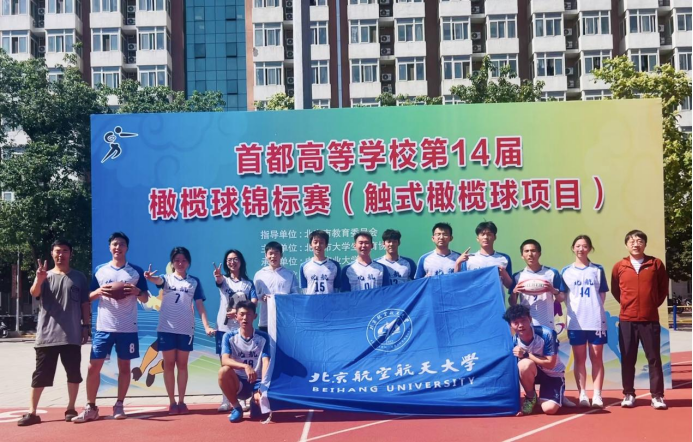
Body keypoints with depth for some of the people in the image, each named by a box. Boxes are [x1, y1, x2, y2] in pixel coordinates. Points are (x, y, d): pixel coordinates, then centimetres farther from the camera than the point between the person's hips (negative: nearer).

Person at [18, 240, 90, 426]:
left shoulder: (79, 277, 7)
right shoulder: (45, 276, 5)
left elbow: (85, 303, 9)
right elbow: (34, 293, -16)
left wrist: (86, 326, 2)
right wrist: (39, 279, -37)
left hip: (72, 335, 1)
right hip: (47, 335, 0)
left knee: (73, 373, 5)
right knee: (40, 374, 2)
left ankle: (70, 409, 17)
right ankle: (32, 412, 7)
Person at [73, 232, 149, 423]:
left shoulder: (136, 271, 4)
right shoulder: (100, 270, 7)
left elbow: (145, 299, 7)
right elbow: (89, 297, 10)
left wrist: (137, 291, -14)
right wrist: (98, 291, -11)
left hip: (128, 328, -1)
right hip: (104, 327, 1)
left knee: (124, 366, 6)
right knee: (93, 366, -2)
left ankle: (119, 406, 18)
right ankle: (91, 408, 8)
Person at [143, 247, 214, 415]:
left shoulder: (194, 281, 6)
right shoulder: (166, 278, 3)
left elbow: (200, 306, 4)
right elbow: (157, 280, -21)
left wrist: (206, 326, -8)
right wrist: (150, 277, -45)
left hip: (186, 329, 0)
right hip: (166, 328, 0)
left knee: (182, 364, 7)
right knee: (169, 364, 4)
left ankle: (181, 401, 13)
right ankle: (172, 402, 12)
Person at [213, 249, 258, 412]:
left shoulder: (249, 283, 7)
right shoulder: (223, 280, 6)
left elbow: (254, 303, -7)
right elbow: (218, 280, -19)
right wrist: (217, 276, -44)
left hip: (242, 328, 0)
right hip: (224, 328, 0)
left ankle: (242, 400, 10)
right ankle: (226, 401, 9)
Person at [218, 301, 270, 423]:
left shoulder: (263, 337, -3)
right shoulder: (229, 337, -3)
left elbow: (266, 363, -14)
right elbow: (225, 360, -19)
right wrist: (245, 366, -38)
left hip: (257, 383, 1)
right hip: (238, 383, 0)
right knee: (224, 371, -32)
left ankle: (255, 402, 11)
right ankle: (236, 408, -8)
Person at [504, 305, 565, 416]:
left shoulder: (546, 334, -27)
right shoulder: (513, 341, -17)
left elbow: (550, 364, -25)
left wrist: (526, 355, -31)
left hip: (553, 374, -2)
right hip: (533, 372, 2)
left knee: (549, 409, -24)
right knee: (524, 364, -35)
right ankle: (530, 397, -7)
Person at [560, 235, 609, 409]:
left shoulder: (598, 270, 5)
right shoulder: (566, 271, 6)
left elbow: (602, 294, 7)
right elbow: (563, 296, 8)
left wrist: (594, 308, -4)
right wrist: (575, 310, -3)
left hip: (596, 321, 0)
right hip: (576, 321, 1)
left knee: (597, 358, 2)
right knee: (579, 359, 5)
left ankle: (597, 395, 5)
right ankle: (582, 395, 9)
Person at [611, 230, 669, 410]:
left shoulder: (656, 264, 0)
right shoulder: (619, 267, 2)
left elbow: (663, 289, 10)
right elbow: (615, 291, 14)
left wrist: (653, 305, 8)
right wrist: (628, 305, 11)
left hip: (650, 320, -1)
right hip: (626, 320, 1)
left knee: (654, 358, 3)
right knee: (627, 359, 5)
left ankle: (657, 396, 10)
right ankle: (628, 394, 15)